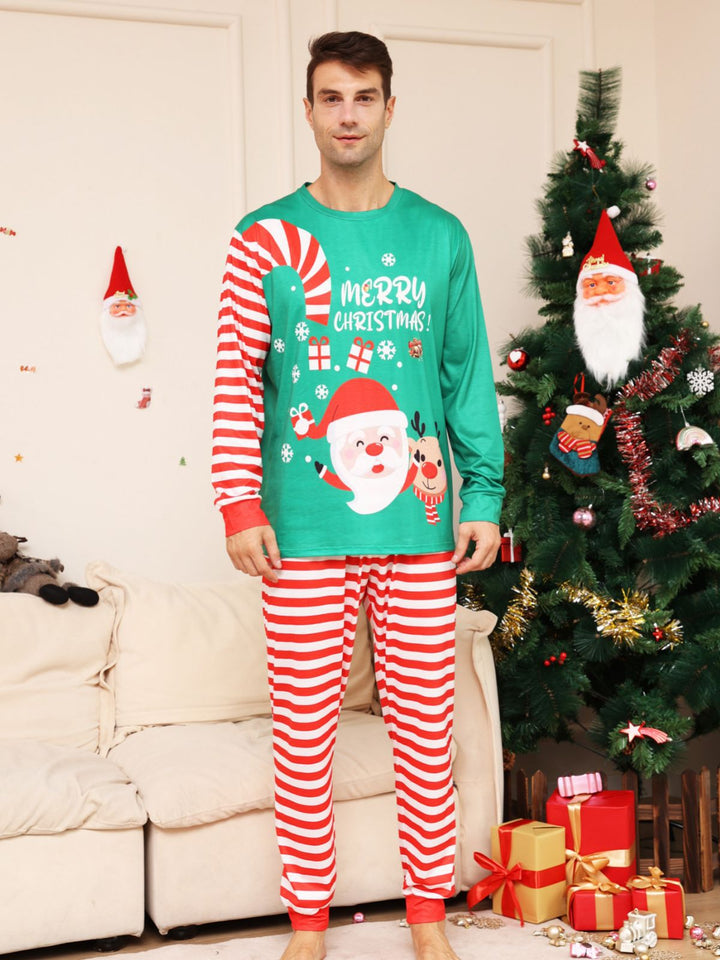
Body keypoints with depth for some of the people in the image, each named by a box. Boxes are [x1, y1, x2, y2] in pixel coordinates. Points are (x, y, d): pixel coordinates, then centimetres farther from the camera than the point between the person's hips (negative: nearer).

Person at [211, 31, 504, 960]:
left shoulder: (439, 236, 7)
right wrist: (239, 504, -7)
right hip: (303, 529, -1)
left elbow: (469, 376, 8)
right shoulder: (265, 238, 2)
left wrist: (483, 496, 3)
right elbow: (237, 379, -1)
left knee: (424, 720, 8)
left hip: (419, 520, 1)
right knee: (304, 725, 5)